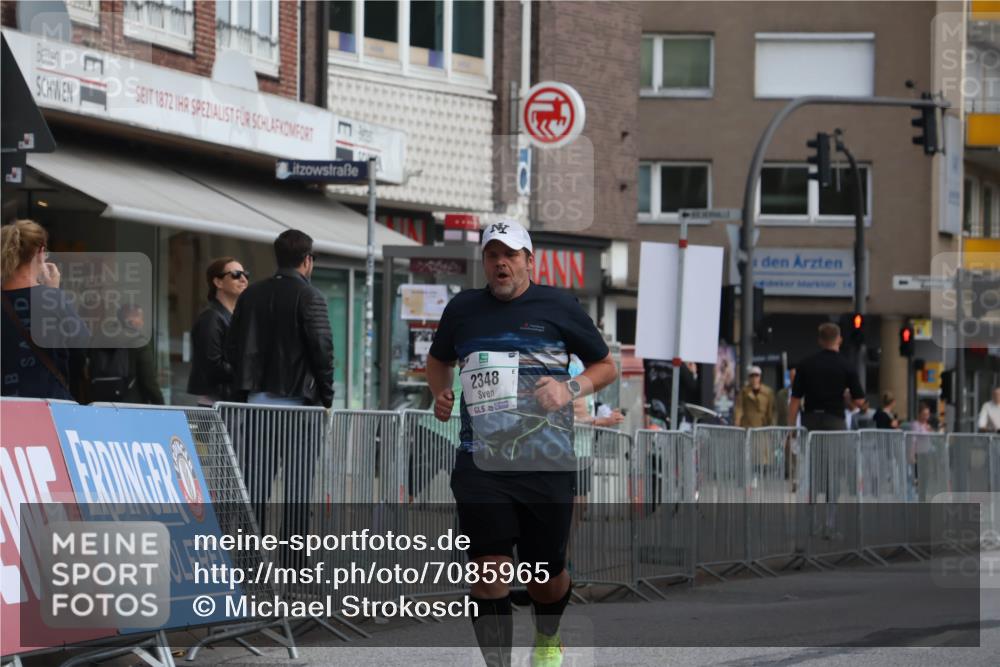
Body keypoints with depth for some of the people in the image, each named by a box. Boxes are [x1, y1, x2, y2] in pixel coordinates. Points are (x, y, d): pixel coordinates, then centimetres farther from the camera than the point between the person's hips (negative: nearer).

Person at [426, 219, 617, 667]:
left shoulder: (558, 306, 3)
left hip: (547, 465, -1)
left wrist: (570, 389, -8)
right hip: (480, 463, 1)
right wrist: (440, 394, 10)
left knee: (545, 576, 8)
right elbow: (438, 360, 30)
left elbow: (606, 367, 11)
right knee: (489, 571, -13)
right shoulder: (462, 309, 11)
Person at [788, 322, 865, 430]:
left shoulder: (806, 365, 2)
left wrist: (791, 427, 5)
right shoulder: (845, 366, -3)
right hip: (835, 421, -2)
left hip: (810, 421, 2)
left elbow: (795, 400, 1)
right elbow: (859, 401, -3)